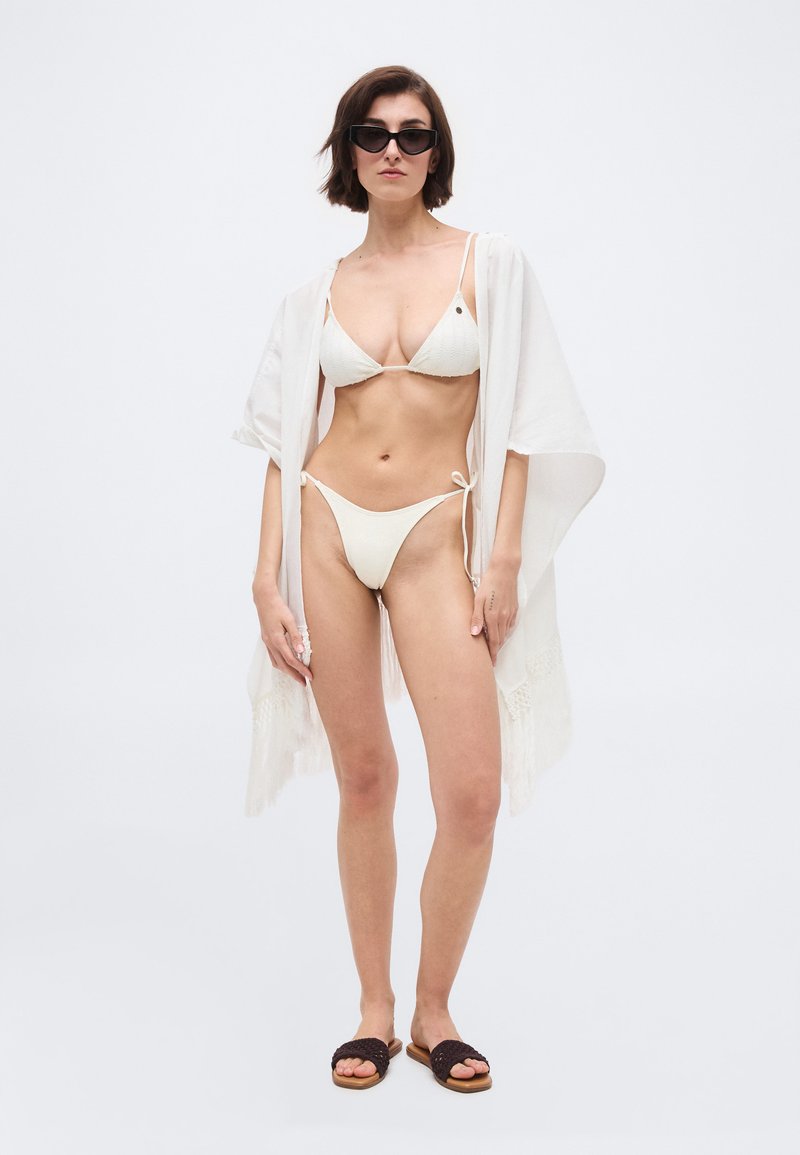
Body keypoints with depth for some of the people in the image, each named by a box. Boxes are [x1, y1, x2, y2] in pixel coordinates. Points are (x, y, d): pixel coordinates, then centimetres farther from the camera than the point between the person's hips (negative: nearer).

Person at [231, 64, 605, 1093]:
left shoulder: (491, 264, 4)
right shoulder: (319, 294, 9)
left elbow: (521, 422, 1)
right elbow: (286, 444, 7)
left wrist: (505, 559, -7)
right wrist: (267, 581, 0)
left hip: (435, 535, -1)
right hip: (330, 528, 2)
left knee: (473, 794, -9)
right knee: (363, 781, 8)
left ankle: (434, 1011, 15)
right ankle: (374, 1009, 23)